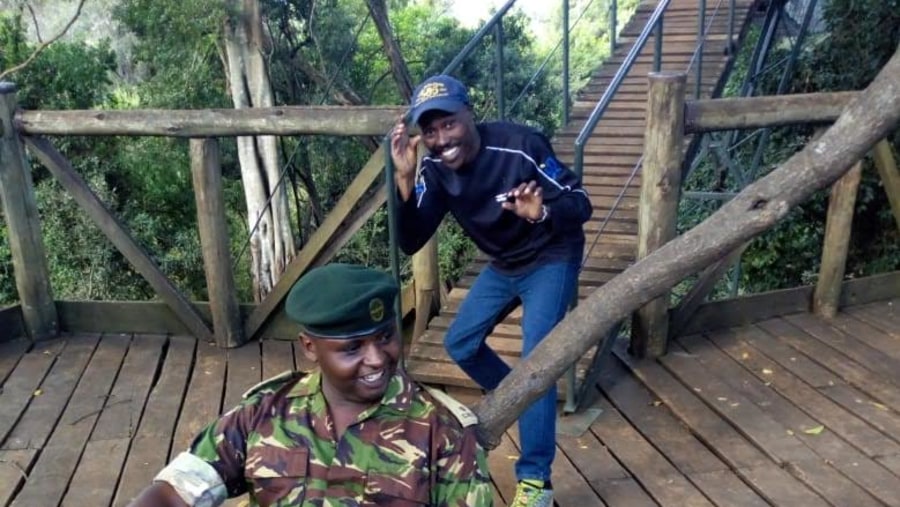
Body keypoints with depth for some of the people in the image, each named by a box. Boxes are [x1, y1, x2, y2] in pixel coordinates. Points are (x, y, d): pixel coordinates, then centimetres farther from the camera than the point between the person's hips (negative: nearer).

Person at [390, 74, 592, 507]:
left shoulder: (519, 146, -29)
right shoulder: (434, 170, -14)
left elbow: (581, 203, -24)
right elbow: (410, 243, -19)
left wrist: (542, 214, -46)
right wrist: (404, 180, -33)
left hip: (551, 259, -6)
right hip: (503, 264, 7)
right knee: (460, 343, 11)